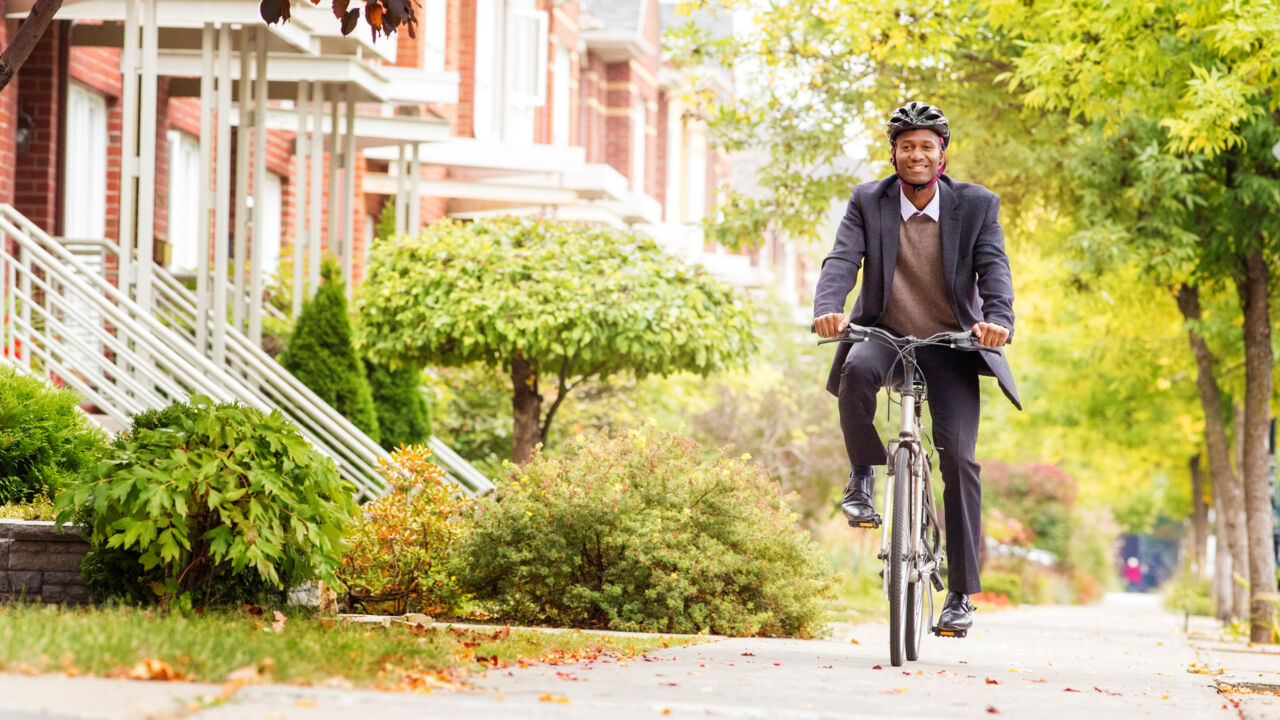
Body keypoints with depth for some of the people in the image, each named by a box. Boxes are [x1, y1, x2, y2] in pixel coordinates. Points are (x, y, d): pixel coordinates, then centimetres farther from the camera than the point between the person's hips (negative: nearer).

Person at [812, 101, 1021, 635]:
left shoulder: (977, 205, 0)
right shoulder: (867, 202, 1)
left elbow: (994, 268, -11)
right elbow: (842, 260, -12)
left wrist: (997, 320, -32)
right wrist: (829, 308, -33)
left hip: (950, 344, 0)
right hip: (884, 333, 0)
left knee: (958, 458, -12)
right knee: (856, 370, -37)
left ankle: (961, 593, -5)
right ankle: (863, 475, -11)